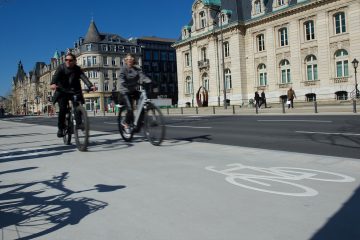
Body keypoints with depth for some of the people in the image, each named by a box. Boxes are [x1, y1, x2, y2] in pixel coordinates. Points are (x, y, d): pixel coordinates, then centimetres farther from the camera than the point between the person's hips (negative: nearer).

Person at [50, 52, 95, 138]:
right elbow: (56, 76, -23)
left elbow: (84, 77, -20)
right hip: (62, 91, -1)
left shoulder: (77, 69, -3)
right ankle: (60, 128, -5)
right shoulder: (61, 67, -5)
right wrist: (53, 84, -46)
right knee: (63, 109, -17)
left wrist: (91, 86, -39)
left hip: (75, 91, 2)